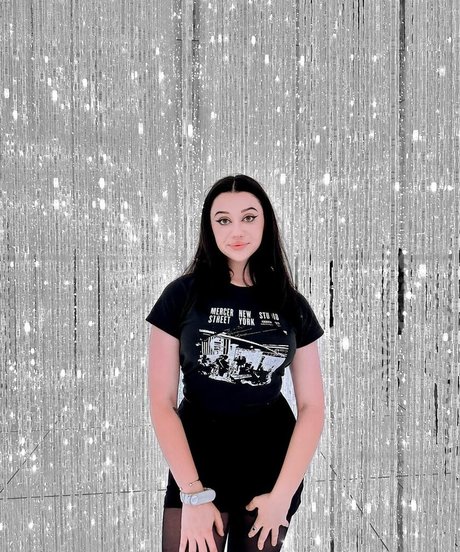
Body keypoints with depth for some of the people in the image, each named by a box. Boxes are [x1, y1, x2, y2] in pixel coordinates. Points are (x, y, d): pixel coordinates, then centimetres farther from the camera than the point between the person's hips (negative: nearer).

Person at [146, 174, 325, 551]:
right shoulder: (182, 295, -7)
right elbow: (162, 402, -8)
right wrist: (194, 494, -13)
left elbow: (312, 407, -1)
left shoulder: (292, 306, -2)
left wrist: (282, 495, -7)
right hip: (196, 463, -1)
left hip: (273, 465, 2)